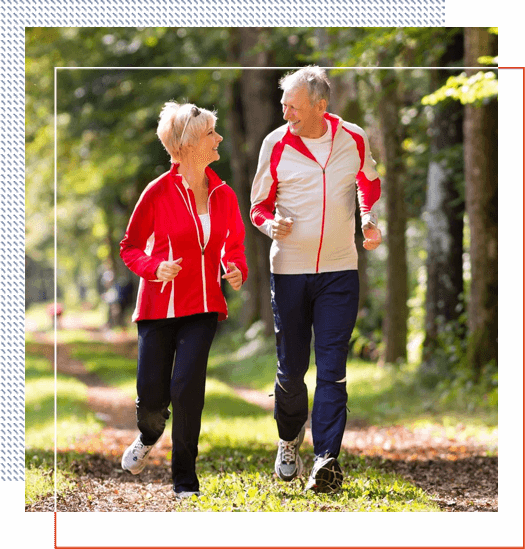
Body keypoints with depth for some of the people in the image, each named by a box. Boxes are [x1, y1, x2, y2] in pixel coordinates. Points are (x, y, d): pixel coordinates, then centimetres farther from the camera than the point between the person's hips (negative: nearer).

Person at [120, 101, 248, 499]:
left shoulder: (224, 195, 3)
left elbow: (234, 243, 18)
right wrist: (155, 268, -19)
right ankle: (149, 438, 37)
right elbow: (130, 247, 0)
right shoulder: (158, 193, -8)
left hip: (203, 306, 2)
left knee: (187, 387, -14)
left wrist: (237, 270, -3)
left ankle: (185, 480, 0)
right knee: (152, 396, -1)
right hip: (160, 303, -2)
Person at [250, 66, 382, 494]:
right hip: (289, 269, 0)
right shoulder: (275, 144, -3)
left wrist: (370, 220, 2)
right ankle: (289, 439, 32)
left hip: (339, 270, 0)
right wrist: (272, 225, -15)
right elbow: (259, 205, 7)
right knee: (291, 367, 7)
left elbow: (370, 185, 20)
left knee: (332, 367, -7)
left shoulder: (354, 140, -1)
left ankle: (327, 458, -10)